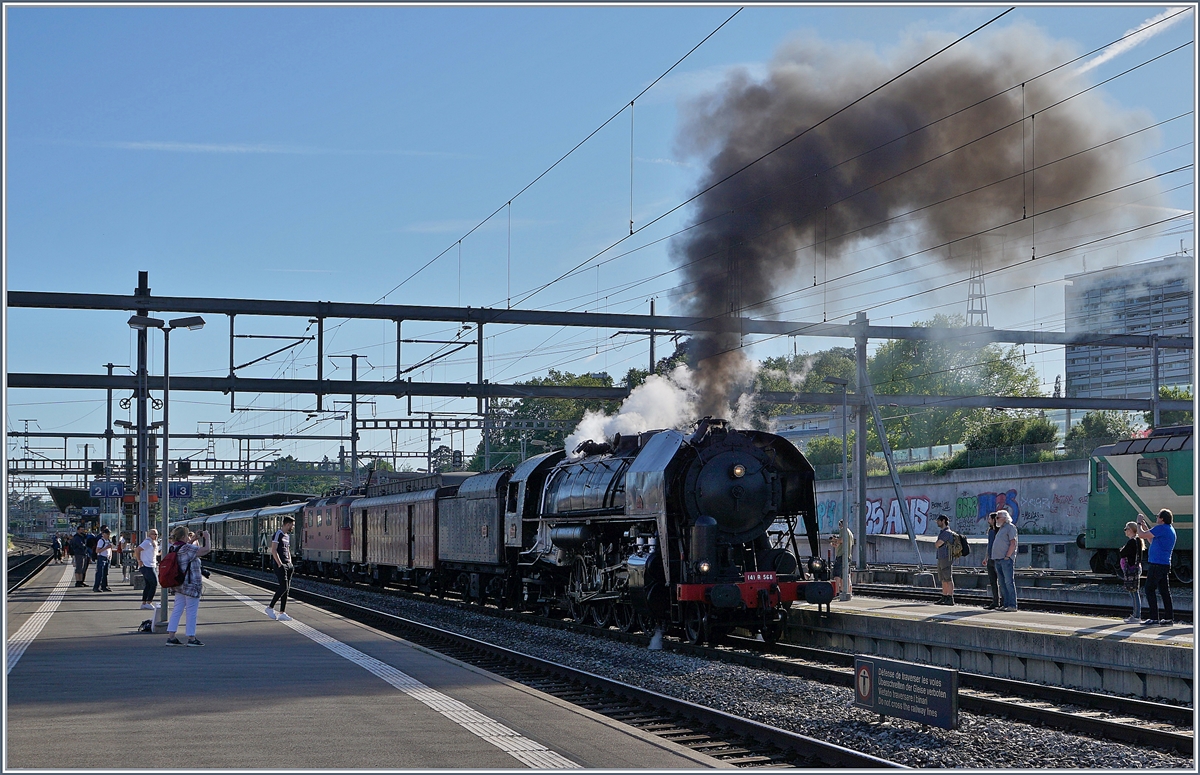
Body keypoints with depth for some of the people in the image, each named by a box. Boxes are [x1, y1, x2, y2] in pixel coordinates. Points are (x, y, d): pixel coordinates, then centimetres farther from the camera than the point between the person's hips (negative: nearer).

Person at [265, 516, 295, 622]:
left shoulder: (288, 536, 17)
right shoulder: (278, 534, -10)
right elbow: (274, 550, -16)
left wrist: (290, 563, 13)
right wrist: (280, 565, -18)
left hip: (287, 565, 9)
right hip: (280, 565, -9)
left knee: (286, 589, 5)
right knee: (283, 587, -13)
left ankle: (281, 613, 7)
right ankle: (270, 608, -1)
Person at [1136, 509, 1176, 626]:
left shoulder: (1161, 528, -14)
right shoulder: (1170, 529, 17)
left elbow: (1141, 535, -13)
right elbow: (1152, 541, 28)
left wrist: (1139, 523, 5)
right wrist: (1144, 524, 30)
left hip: (1156, 565, -9)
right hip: (1165, 565, 9)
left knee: (1150, 590, -5)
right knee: (1164, 591, 9)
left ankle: (1154, 618, -8)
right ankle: (1169, 618, 8)